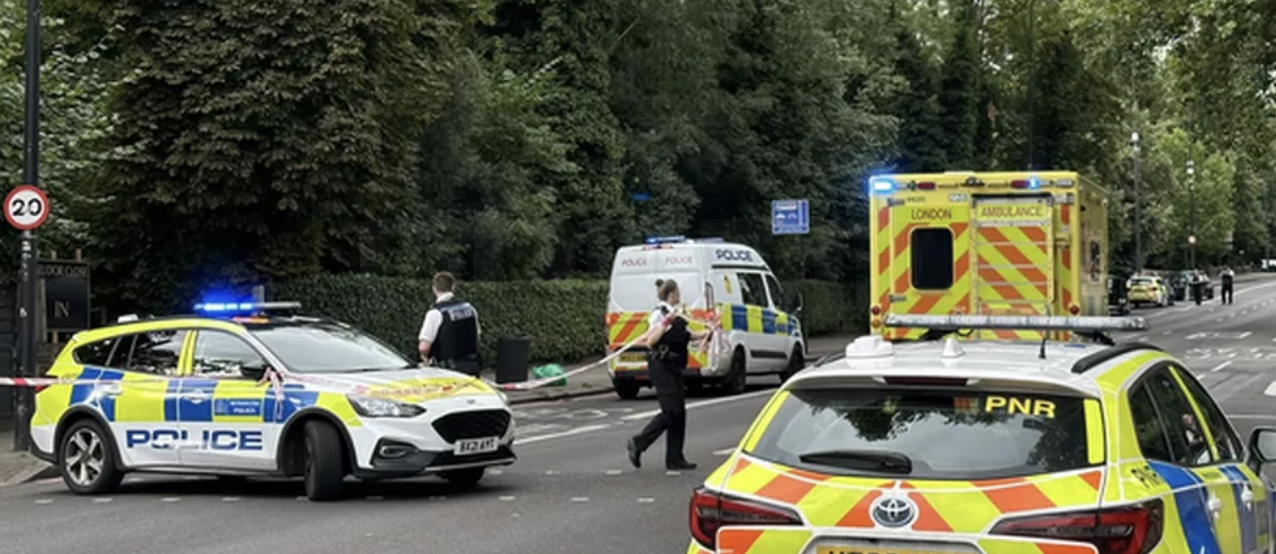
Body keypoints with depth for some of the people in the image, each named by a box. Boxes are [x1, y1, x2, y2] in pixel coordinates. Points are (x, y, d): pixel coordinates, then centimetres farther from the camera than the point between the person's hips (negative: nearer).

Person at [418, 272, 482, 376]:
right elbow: (476, 336, 15)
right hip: (472, 367, 5)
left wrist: (425, 357, 4)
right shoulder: (469, 307, 6)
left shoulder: (435, 313, -12)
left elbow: (424, 347, -17)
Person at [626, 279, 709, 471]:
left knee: (679, 412, 7)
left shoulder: (676, 314, 14)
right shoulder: (659, 314, -12)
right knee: (671, 411, -11)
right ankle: (638, 444, -1)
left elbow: (689, 335, 26)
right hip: (661, 367, -9)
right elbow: (650, 341, -22)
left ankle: (675, 458, 12)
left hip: (673, 368, 9)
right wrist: (666, 322, -27)